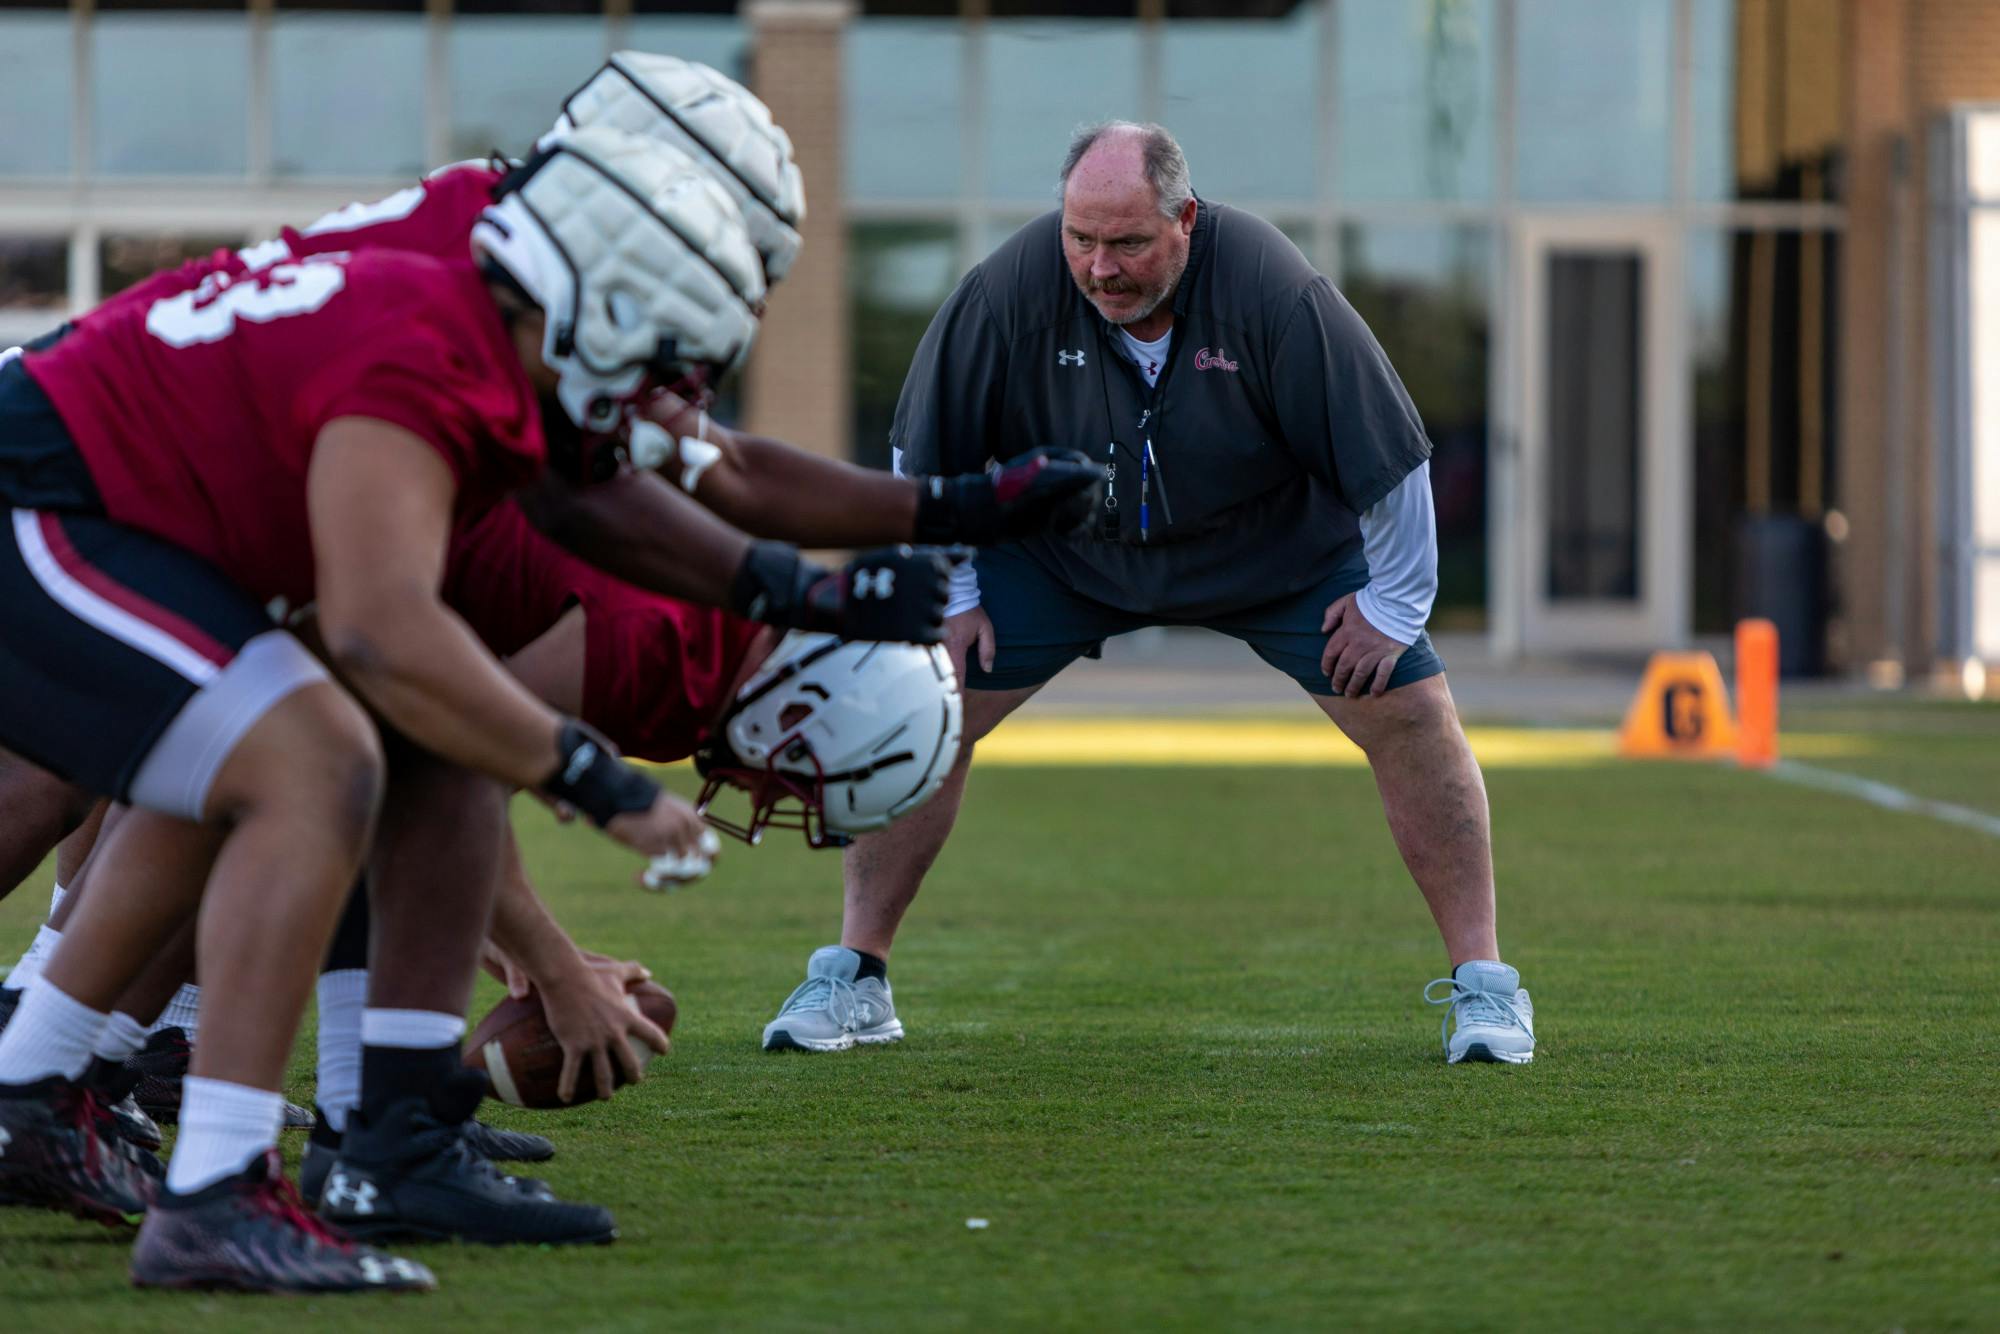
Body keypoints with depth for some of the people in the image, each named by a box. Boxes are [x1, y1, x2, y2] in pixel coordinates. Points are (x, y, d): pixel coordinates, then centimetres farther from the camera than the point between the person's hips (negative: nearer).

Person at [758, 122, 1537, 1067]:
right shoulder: (1011, 288, -27)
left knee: (1410, 715, -11)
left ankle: (1482, 985, 1)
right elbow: (926, 456, -10)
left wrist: (1392, 603, -13)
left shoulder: (1269, 288, -32)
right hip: (1062, 546, 1)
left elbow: (1387, 455, -21)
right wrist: (951, 594, -6)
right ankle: (853, 978, 1)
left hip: (1278, 546, -1)